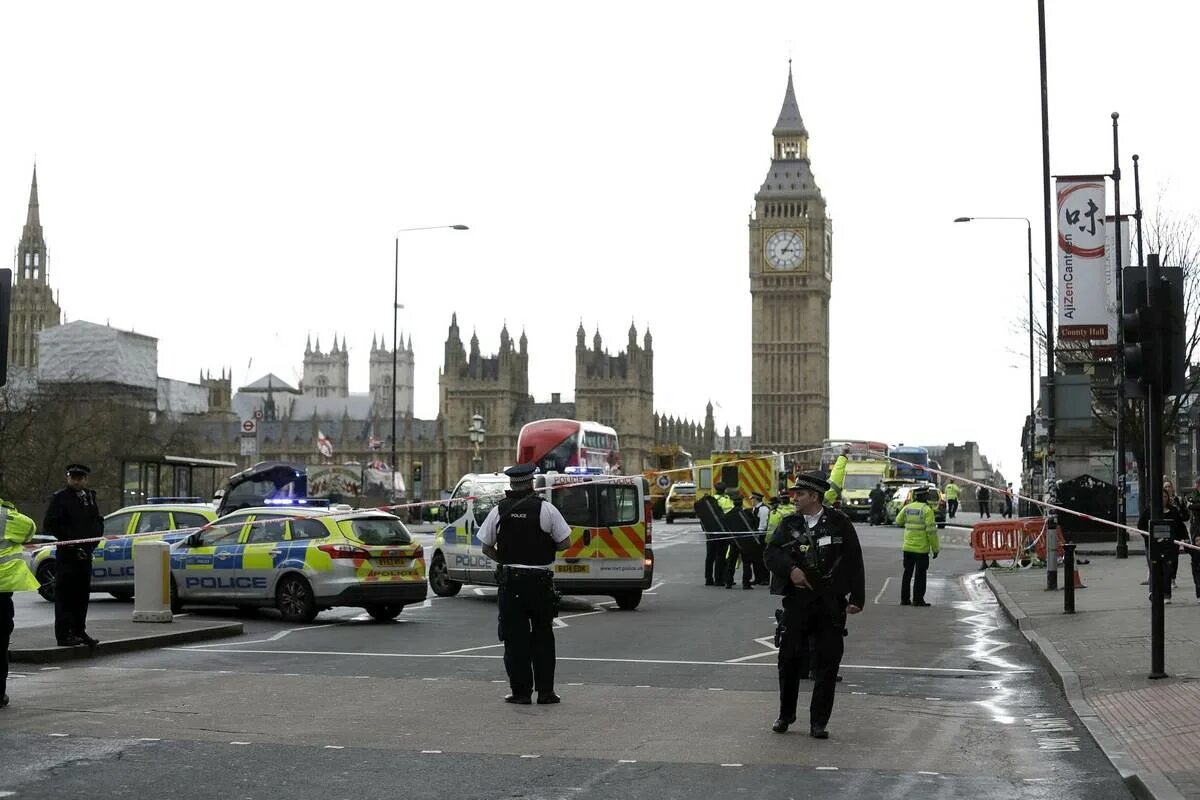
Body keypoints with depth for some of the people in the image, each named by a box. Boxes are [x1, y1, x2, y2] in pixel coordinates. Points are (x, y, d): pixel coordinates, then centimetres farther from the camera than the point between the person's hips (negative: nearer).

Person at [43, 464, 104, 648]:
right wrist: (69, 539, -14)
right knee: (64, 594, -5)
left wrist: (93, 540, 4)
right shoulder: (60, 497, -4)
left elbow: (98, 522, 20)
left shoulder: (90, 497, 15)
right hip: (66, 554, -6)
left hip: (85, 554, 6)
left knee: (82, 594, 11)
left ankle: (79, 631, 19)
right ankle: (64, 635, -3)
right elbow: (49, 525, -8)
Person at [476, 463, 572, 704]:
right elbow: (565, 543, -4)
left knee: (515, 638, 6)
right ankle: (545, 691, 10)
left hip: (510, 582, 1)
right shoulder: (546, 509, -6)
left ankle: (521, 691, 4)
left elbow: (486, 548, 4)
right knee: (543, 637, 10)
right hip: (540, 581, -1)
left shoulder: (499, 511, 0)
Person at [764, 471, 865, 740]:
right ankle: (785, 715, 20)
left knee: (827, 664, 0)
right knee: (789, 659, 3)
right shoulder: (789, 524, 9)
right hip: (796, 600, 2)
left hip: (831, 603, -2)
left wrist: (856, 598, -3)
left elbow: (854, 562, 2)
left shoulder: (839, 523, 2)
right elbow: (771, 553, 1)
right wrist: (791, 569, -18)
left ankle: (818, 722, 9)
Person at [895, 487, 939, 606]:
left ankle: (904, 598, 17)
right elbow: (931, 530, -15)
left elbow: (898, 521, 20)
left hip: (907, 547, 5)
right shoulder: (927, 509, -12)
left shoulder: (907, 508, 4)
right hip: (922, 548, -5)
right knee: (920, 574, 2)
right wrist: (935, 548, -9)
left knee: (907, 573, 14)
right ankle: (917, 599, 3)